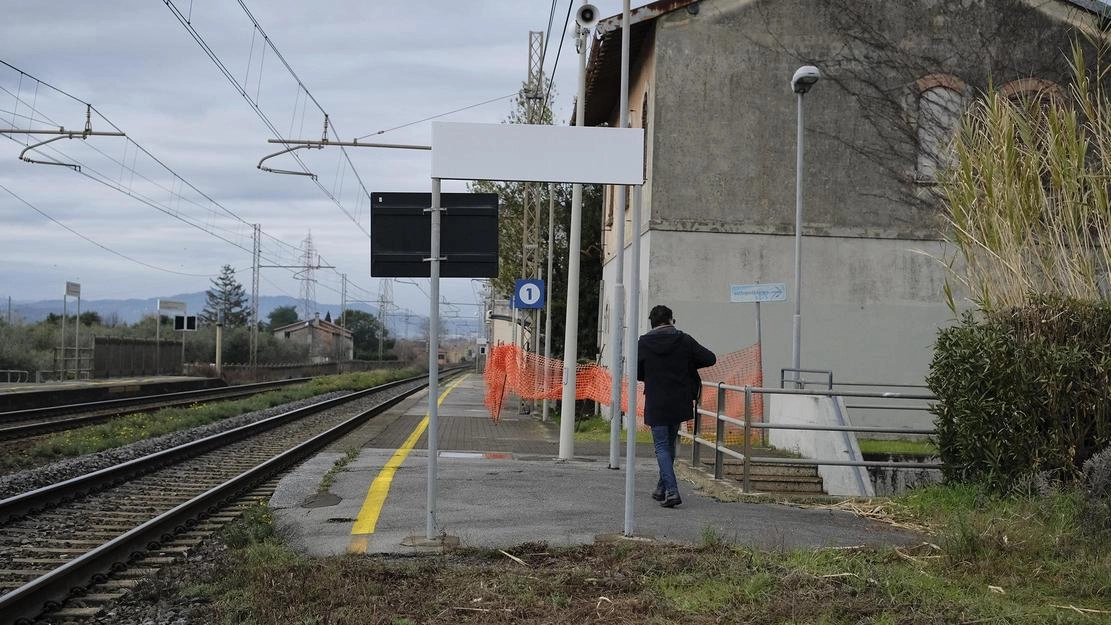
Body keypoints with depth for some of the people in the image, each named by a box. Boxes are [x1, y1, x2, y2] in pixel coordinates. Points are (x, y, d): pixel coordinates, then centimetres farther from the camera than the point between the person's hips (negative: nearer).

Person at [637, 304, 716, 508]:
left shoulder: (643, 344, -6)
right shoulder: (684, 340, -4)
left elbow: (637, 373, 1)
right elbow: (710, 359, -4)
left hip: (656, 405, -2)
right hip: (679, 403, 2)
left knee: (662, 447, 1)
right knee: (669, 445, 18)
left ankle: (671, 490, -15)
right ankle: (663, 488, 28)